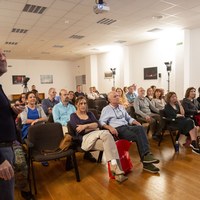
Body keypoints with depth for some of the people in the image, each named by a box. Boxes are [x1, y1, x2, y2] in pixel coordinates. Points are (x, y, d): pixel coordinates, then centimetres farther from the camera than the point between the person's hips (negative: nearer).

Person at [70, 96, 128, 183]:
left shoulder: (89, 113, 24)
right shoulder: (73, 116, 10)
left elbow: (97, 124, 5)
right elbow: (78, 130, -7)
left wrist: (85, 126, -10)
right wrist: (92, 127, -2)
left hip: (96, 137, 5)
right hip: (84, 139, -5)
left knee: (109, 144, -30)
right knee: (105, 133, -32)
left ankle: (118, 172, -35)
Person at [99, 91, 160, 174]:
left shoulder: (121, 107, 23)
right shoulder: (106, 109, 5)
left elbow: (129, 118, 26)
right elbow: (101, 122, -6)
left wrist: (136, 122, 5)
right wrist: (110, 127, -24)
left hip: (127, 127, 5)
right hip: (118, 129, -5)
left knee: (140, 128, -27)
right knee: (137, 136, -28)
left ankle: (146, 155, -33)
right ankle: (146, 159, -22)